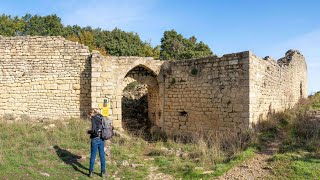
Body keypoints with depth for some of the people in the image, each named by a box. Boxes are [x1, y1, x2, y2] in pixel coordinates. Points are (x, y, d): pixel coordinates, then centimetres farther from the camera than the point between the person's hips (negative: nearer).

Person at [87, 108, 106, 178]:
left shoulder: (93, 119, -9)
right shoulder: (102, 118, 11)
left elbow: (93, 130, -18)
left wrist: (89, 131, 1)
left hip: (95, 139, -6)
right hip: (102, 139, 6)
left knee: (93, 156, 7)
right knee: (102, 155, 12)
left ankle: (91, 172, 16)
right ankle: (103, 172, 18)